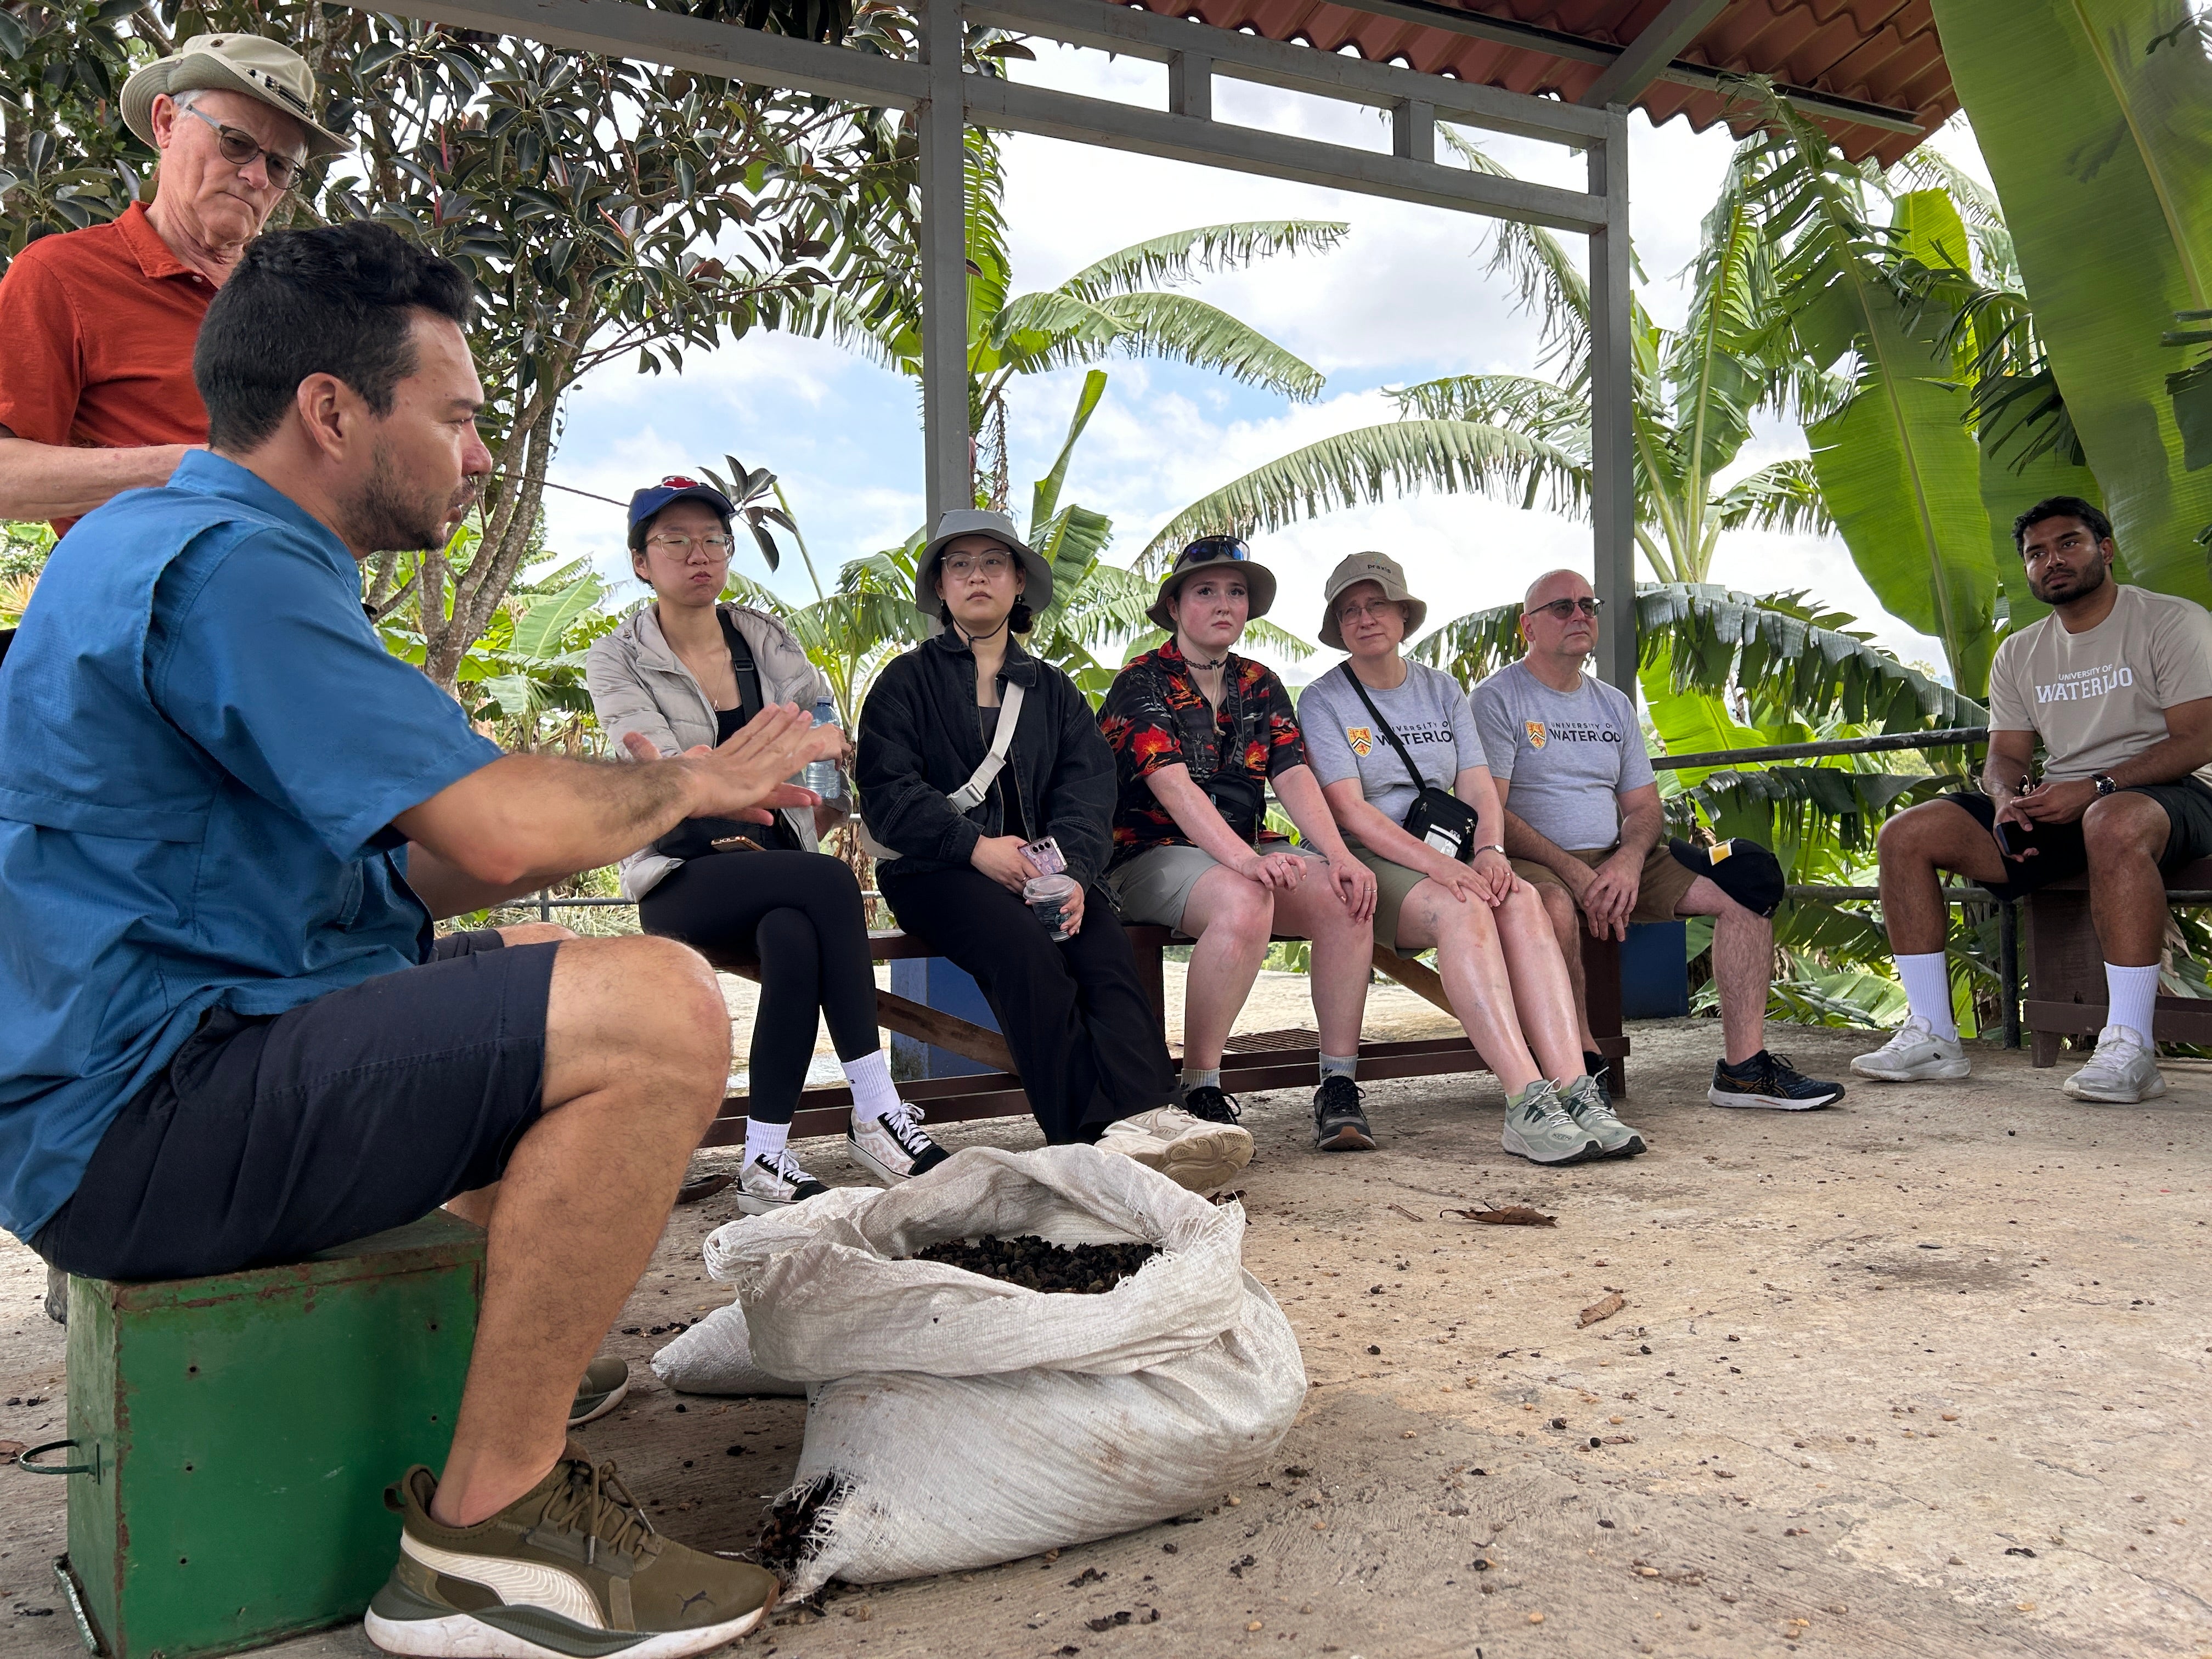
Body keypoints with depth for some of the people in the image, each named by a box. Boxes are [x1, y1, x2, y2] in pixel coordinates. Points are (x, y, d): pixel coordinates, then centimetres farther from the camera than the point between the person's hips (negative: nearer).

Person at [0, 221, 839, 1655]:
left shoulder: (209, 550, 18)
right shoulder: (224, 564, -17)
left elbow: (402, 864, 16)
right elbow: (496, 831, -25)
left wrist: (676, 799, 8)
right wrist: (686, 782, -5)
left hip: (184, 1038, 11)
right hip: (129, 1118, -11)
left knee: (637, 984, 19)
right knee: (653, 1015, -26)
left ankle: (513, 1410, 17)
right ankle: (484, 1526, -12)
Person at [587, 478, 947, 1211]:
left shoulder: (768, 640, 12)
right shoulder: (617, 659, 3)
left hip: (780, 870, 3)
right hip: (686, 880, -3)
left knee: (794, 939, -34)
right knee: (832, 883, -31)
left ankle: (764, 1163, -31)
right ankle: (876, 1114, -30)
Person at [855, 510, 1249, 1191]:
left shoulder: (1051, 688, 22)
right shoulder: (908, 680, 12)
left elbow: (1087, 784, 6)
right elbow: (886, 790, -3)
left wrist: (1072, 868, -15)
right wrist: (976, 846, -18)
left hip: (1039, 862, 3)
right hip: (934, 868, -3)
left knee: (1106, 946, -28)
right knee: (1024, 946, -33)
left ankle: (1138, 1115, -45)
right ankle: (1090, 1135, -40)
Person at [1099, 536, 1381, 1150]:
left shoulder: (1259, 685, 16)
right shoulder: (1140, 683, -2)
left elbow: (1294, 776, 3)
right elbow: (1172, 786, -18)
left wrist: (1339, 855, -17)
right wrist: (1243, 860, -34)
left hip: (1248, 852, 5)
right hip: (1153, 856, -5)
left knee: (1348, 896, -23)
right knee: (1244, 901, -37)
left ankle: (1339, 1088, -18)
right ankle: (1200, 1091, -25)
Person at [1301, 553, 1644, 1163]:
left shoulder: (1442, 690, 18)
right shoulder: (1323, 701, 2)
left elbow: (1479, 787, 7)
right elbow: (1349, 810, -10)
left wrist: (1489, 850, -16)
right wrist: (1435, 864, -24)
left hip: (1452, 860, 4)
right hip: (1369, 863, -4)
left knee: (1521, 900, -29)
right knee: (1462, 910, -35)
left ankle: (1574, 1089, -39)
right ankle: (1527, 1103, -44)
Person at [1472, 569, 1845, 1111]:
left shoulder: (1614, 705, 20)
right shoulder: (1498, 699, -1)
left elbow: (1645, 808, 14)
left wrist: (1627, 861, -10)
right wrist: (1574, 872, -22)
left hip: (1615, 863, 7)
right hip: (1530, 864, -6)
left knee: (1747, 880, -9)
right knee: (1553, 905, -42)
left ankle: (1743, 1068, -11)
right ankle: (1581, 1065, -25)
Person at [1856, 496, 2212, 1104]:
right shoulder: (2019, 653, 17)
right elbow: (2006, 755, 13)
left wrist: (2097, 788, -24)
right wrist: (2007, 796, -13)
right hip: (2060, 804, 6)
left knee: (2115, 824, -44)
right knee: (1905, 835, -13)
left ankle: (2130, 1048, -40)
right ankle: (1932, 1036, -15)